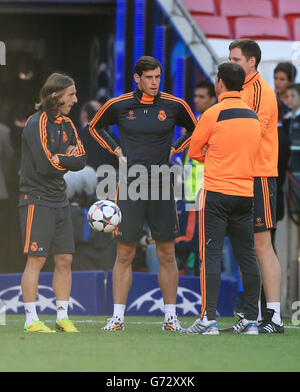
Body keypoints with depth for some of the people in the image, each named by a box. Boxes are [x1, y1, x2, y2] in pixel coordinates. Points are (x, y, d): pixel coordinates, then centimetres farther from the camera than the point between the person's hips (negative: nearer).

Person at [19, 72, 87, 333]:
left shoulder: (66, 125, 12)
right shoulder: (37, 124, -13)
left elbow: (81, 160, 5)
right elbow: (46, 165, -21)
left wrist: (59, 160, -12)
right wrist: (68, 159, -5)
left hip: (60, 201, 8)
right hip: (37, 200, -8)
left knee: (65, 259, 6)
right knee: (36, 259, -8)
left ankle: (63, 317, 12)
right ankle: (31, 320, -4)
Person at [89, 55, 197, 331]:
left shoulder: (174, 105, 2)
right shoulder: (118, 106, 1)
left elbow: (194, 130, 19)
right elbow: (95, 126, 19)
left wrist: (173, 150, 7)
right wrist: (116, 150, 8)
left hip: (161, 184, 0)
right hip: (129, 183, 0)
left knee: (166, 254, 1)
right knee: (124, 253, 1)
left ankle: (171, 316, 7)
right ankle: (118, 316, 5)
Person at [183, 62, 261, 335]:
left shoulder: (213, 114, -9)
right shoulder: (253, 116, 9)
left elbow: (194, 151, 0)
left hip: (217, 193, -5)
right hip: (246, 193, 5)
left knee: (211, 255, -5)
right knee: (247, 256, 8)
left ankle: (209, 320, -9)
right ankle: (251, 320, 8)